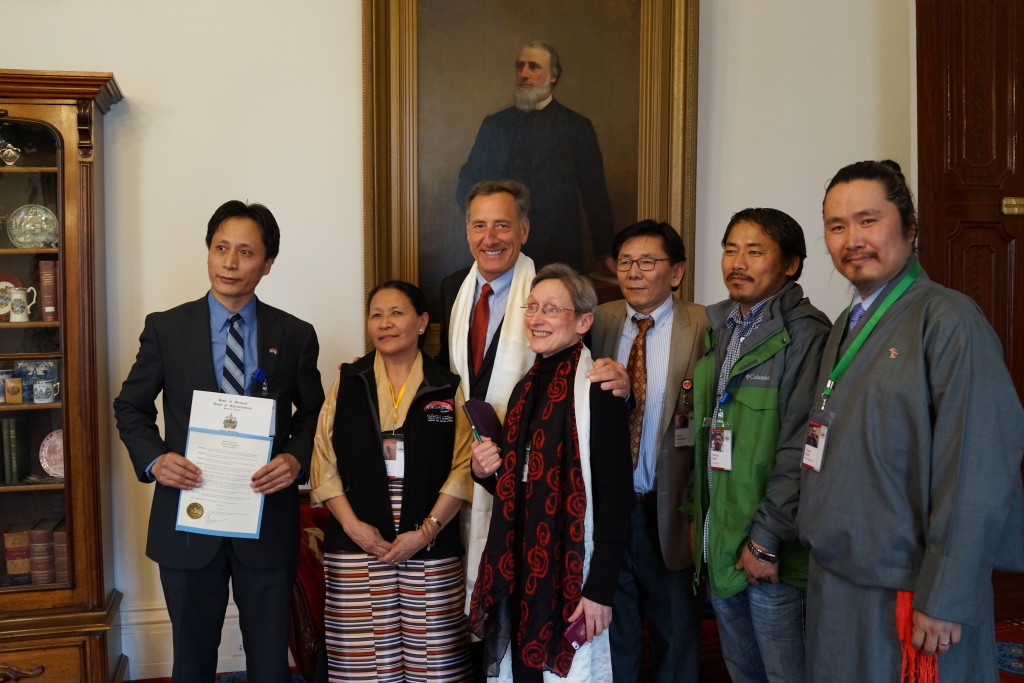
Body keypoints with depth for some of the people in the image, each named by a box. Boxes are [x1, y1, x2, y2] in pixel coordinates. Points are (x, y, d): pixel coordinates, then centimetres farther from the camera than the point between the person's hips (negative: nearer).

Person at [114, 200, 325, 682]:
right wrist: (154, 459, -12)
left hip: (268, 520, 0)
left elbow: (313, 413, 9)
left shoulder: (295, 335, 0)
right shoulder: (165, 327, -1)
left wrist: (296, 458, -11)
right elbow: (130, 407, 7)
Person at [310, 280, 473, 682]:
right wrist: (353, 525, -9)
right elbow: (325, 462, 3)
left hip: (432, 550, 0)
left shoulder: (448, 388, 6)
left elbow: (463, 467, -2)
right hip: (356, 547, 1)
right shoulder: (347, 383, 9)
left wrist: (426, 531, -11)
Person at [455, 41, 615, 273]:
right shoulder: (494, 124, 11)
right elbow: (467, 187, 14)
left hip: (561, 254, -1)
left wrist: (605, 260, 2)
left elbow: (596, 198, 5)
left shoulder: (577, 127, 5)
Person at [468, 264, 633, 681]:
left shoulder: (596, 390, -13)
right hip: (519, 571, 7)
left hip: (571, 572, -7)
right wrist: (485, 472, -1)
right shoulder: (526, 387, 10)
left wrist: (600, 588, -18)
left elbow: (615, 498, -16)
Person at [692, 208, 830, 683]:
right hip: (718, 546, 7)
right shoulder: (719, 331, 11)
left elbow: (800, 449, -18)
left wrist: (765, 541, -17)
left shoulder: (804, 334, -13)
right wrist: (695, 516, 10)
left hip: (772, 554, -7)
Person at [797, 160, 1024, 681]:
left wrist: (942, 600, -19)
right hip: (834, 580, 7)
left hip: (905, 593, -7)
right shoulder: (847, 327, 11)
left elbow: (977, 476, -18)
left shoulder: (948, 320, -14)